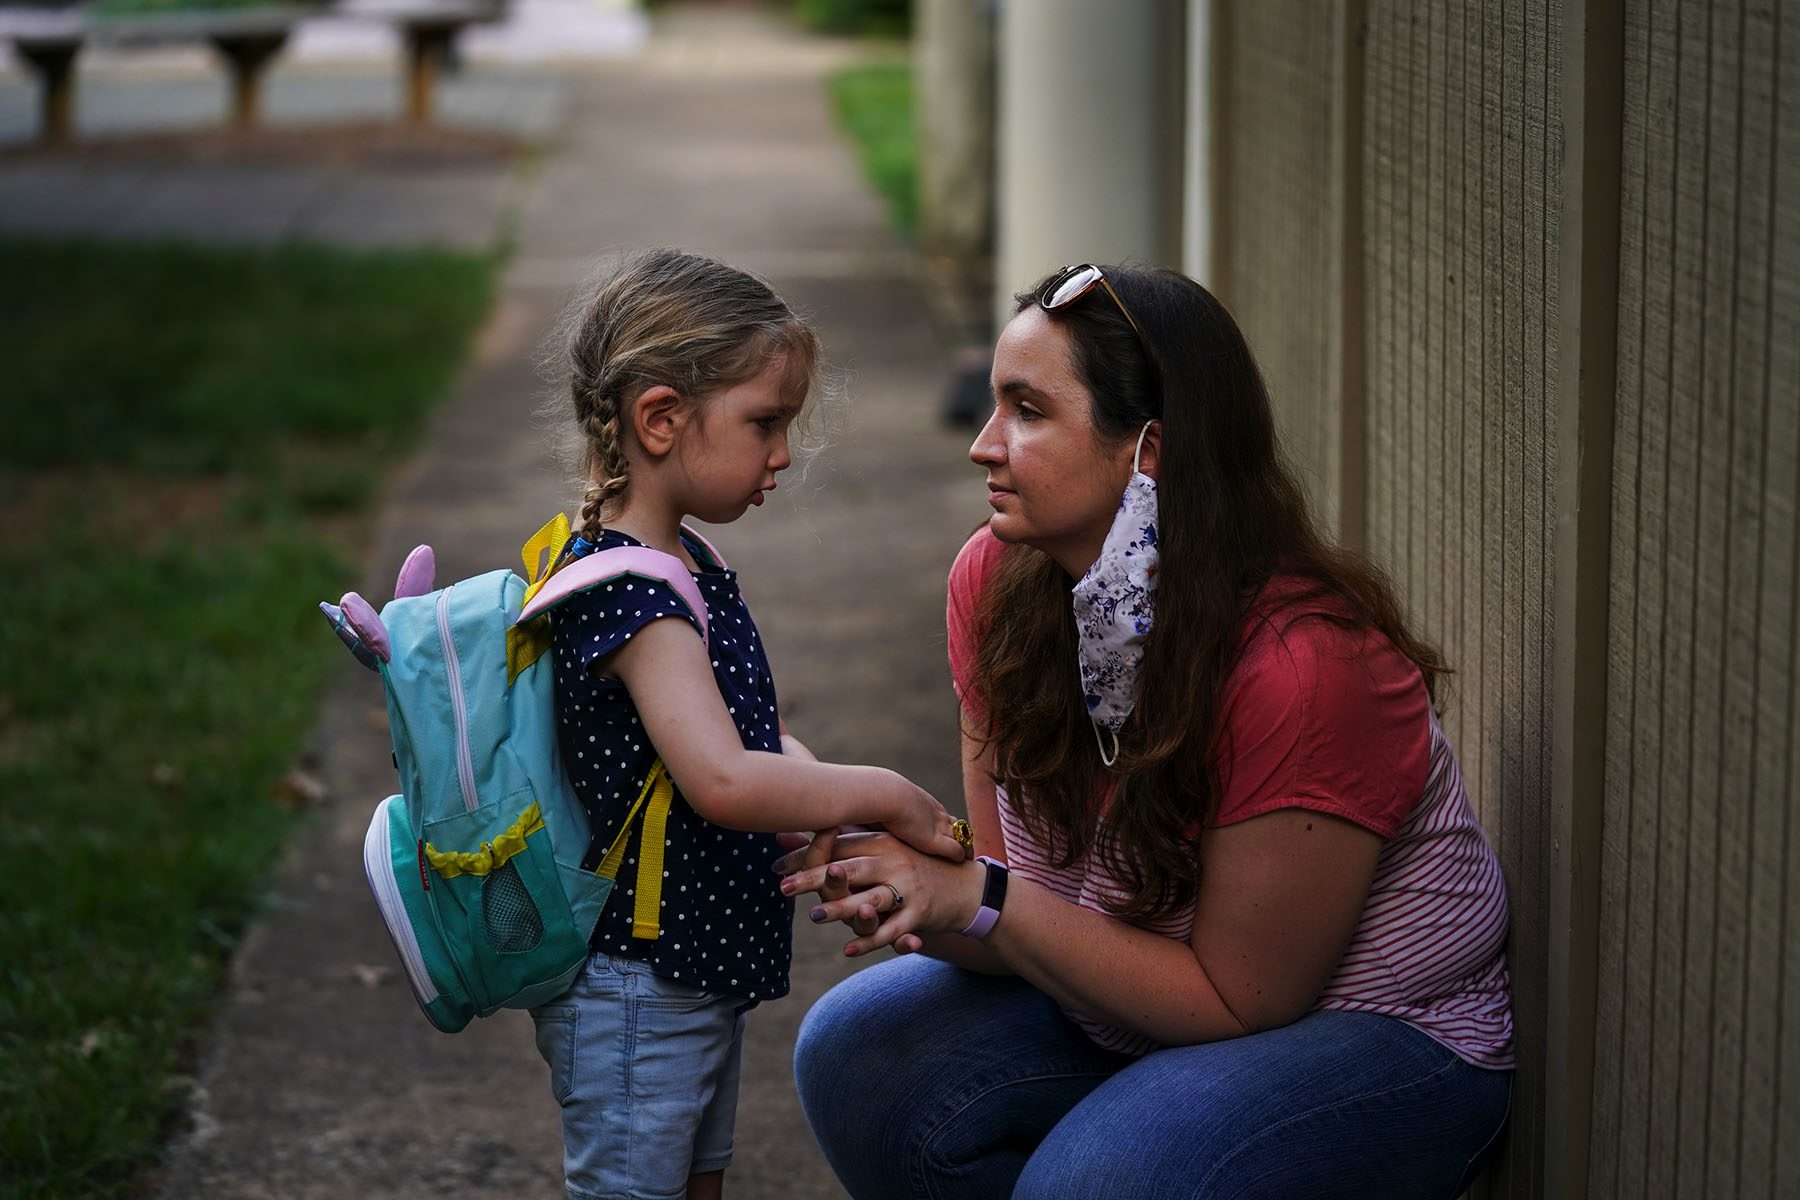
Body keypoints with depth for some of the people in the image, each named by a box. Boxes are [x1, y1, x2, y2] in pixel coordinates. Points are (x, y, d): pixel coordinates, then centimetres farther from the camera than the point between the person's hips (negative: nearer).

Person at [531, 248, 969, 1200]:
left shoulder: (686, 564, 8)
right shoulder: (631, 593, -25)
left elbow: (753, 733, 14)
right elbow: (724, 781, -36)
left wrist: (819, 785, -6)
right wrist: (882, 796, -24)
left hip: (698, 974, 10)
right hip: (632, 992, -10)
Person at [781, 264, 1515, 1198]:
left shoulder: (1306, 662, -30)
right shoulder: (996, 579, -9)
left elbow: (1235, 998, -22)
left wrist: (983, 901, -28)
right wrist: (914, 895, -26)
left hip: (1381, 1034, -7)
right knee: (859, 1054, -13)